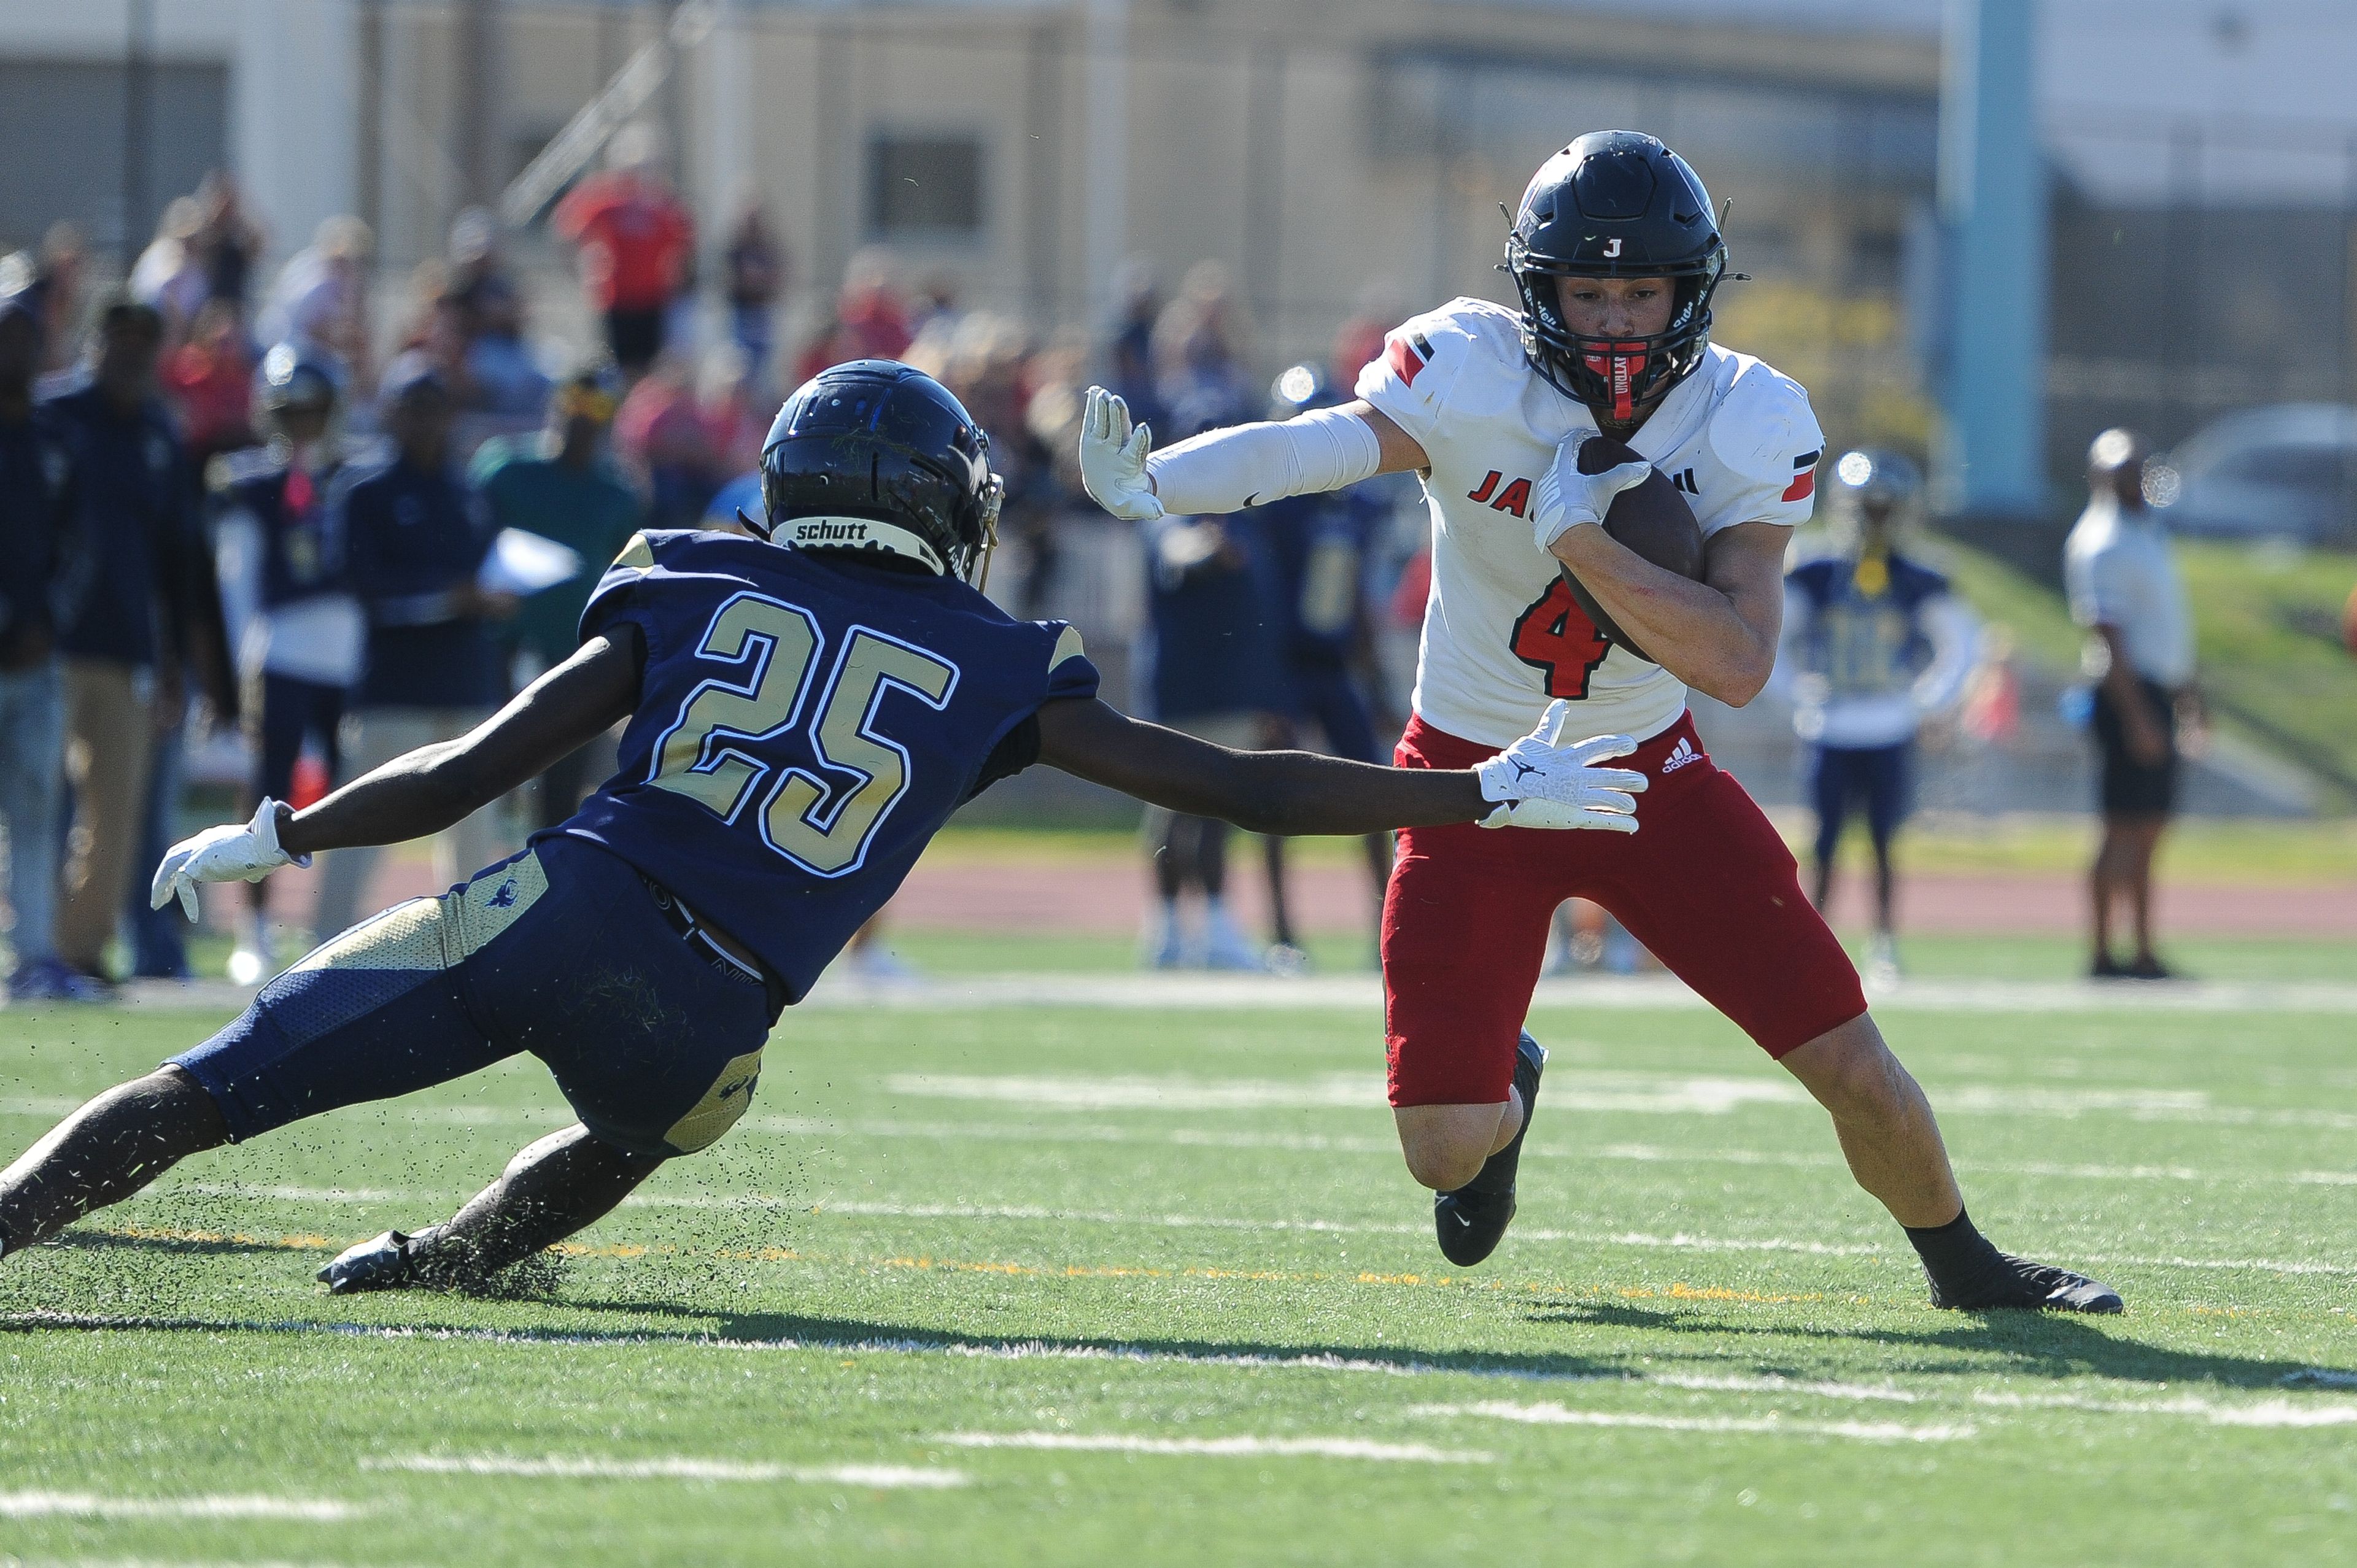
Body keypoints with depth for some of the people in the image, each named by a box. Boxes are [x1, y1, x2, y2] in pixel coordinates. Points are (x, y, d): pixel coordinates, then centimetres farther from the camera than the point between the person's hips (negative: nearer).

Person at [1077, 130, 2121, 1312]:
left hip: (1648, 773, 1)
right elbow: (1318, 445, -38)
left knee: (1850, 1065, -2)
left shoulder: (1747, 425, -15)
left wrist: (1579, 535, -34)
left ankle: (1961, 1266, 27)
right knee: (1444, 1152, -7)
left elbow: (1738, 663, -25)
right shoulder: (1471, 377, -19)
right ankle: (1504, 1092, 32)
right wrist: (1149, 485, -57)